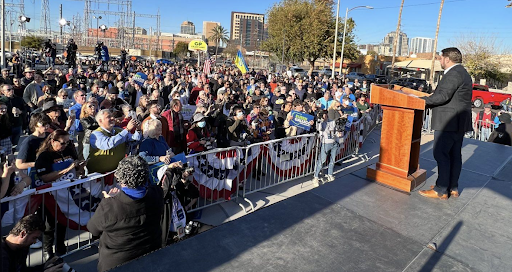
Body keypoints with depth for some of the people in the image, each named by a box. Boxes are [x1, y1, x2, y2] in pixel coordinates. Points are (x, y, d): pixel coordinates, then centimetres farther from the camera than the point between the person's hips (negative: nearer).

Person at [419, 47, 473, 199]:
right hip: (459, 123, 11)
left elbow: (443, 96, -24)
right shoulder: (463, 73, 19)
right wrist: (430, 100, 15)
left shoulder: (453, 74, -14)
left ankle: (441, 190, -4)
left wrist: (423, 100, -15)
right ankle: (453, 188, 20)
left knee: (441, 154, -7)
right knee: (454, 155, 13)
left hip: (448, 122, -11)